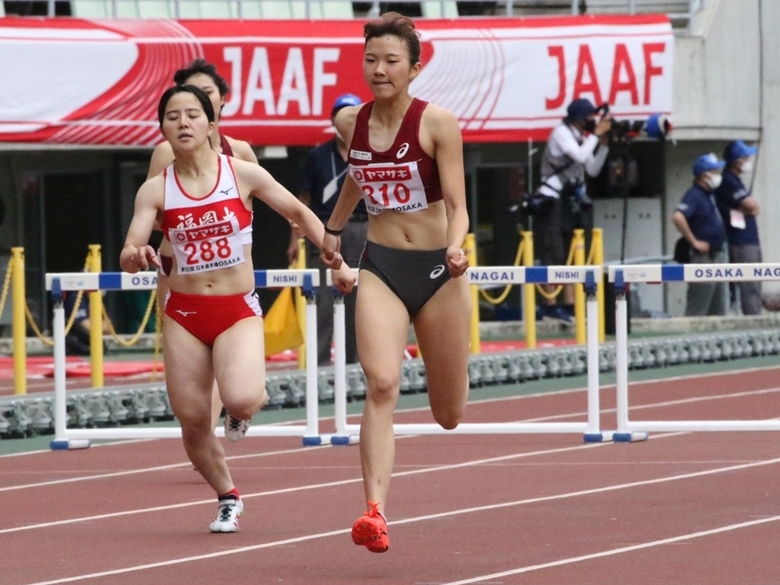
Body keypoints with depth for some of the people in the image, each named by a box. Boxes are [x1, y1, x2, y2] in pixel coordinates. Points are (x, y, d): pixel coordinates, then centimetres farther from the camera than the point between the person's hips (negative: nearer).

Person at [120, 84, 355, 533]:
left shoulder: (243, 175, -3)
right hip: (184, 312, 2)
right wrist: (136, 256, -33)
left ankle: (254, 398, 12)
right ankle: (229, 498, 27)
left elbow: (299, 213, 9)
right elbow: (129, 256, -9)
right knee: (192, 421, 0)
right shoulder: (156, 190, -2)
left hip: (239, 310, -2)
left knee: (240, 400, -27)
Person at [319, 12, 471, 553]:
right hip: (380, 268, 2)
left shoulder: (438, 124, -11)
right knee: (381, 385, -23)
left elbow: (457, 204, -13)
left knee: (449, 416, 10)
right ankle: (376, 513, -30)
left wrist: (456, 247, -32)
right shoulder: (351, 122, 1)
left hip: (437, 269, -2)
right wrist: (334, 229, 34)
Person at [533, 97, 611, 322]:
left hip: (570, 202, 8)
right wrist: (597, 134, -12)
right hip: (553, 201, -8)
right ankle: (551, 305, -12)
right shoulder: (561, 133, -8)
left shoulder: (580, 137, 13)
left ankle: (569, 304, 6)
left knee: (571, 254, 6)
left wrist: (604, 143, 6)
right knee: (553, 254, -10)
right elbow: (581, 156, -21)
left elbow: (592, 169, 13)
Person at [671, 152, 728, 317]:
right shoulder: (694, 195, -17)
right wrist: (694, 242, -24)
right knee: (697, 309, -7)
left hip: (717, 253, 10)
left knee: (718, 309, 14)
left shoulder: (710, 194, 11)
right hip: (702, 258, -10)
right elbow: (677, 217, -33)